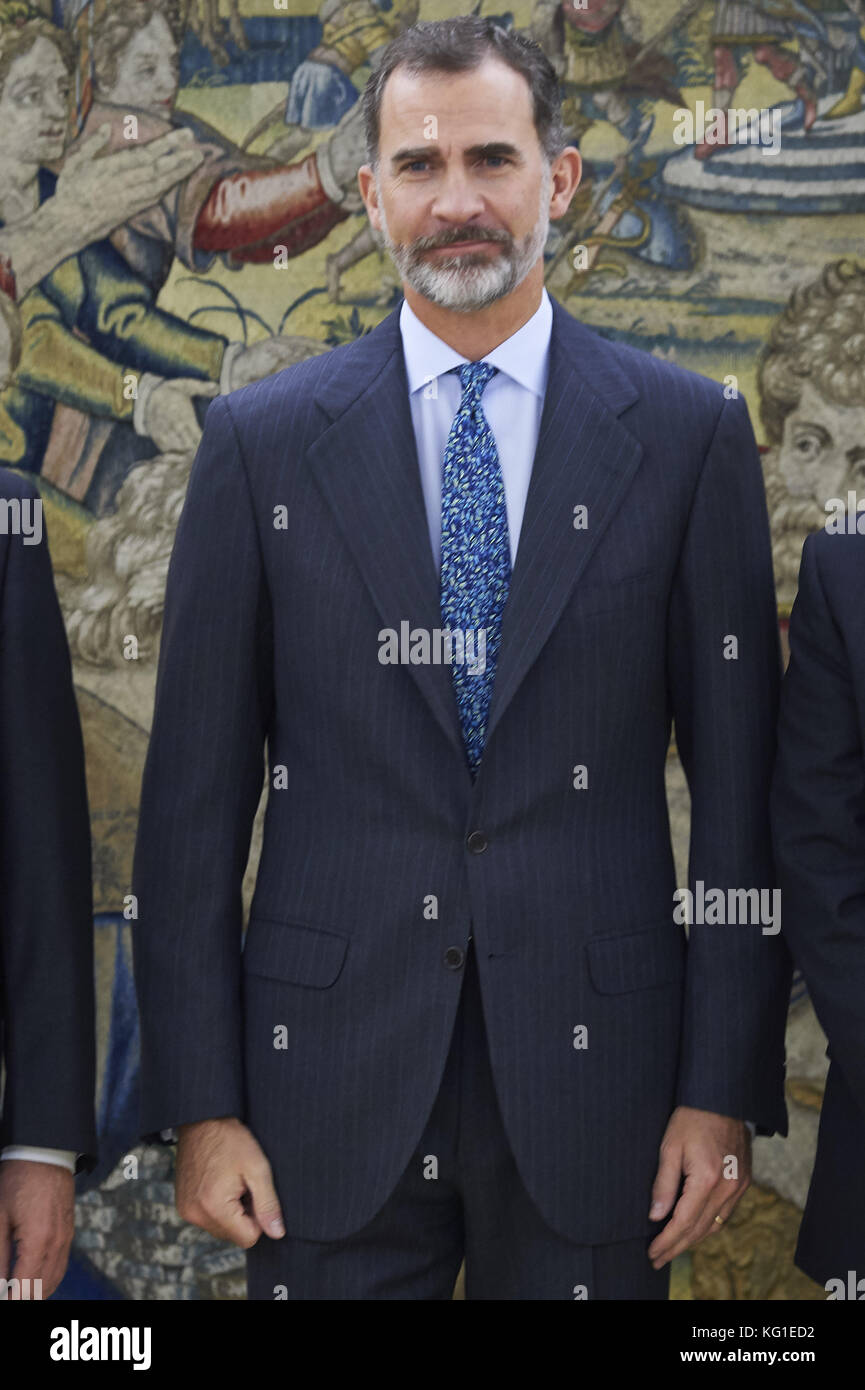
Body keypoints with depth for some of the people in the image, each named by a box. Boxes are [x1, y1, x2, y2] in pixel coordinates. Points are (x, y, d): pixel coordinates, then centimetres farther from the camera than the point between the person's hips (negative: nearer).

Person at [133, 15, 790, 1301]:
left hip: (592, 1073, 0)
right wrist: (199, 1104, -2)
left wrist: (726, 1091, -2)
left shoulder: (689, 434, 1)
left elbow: (739, 787, 1)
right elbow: (194, 797, 2)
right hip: (332, 1082, 0)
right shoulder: (263, 442, 2)